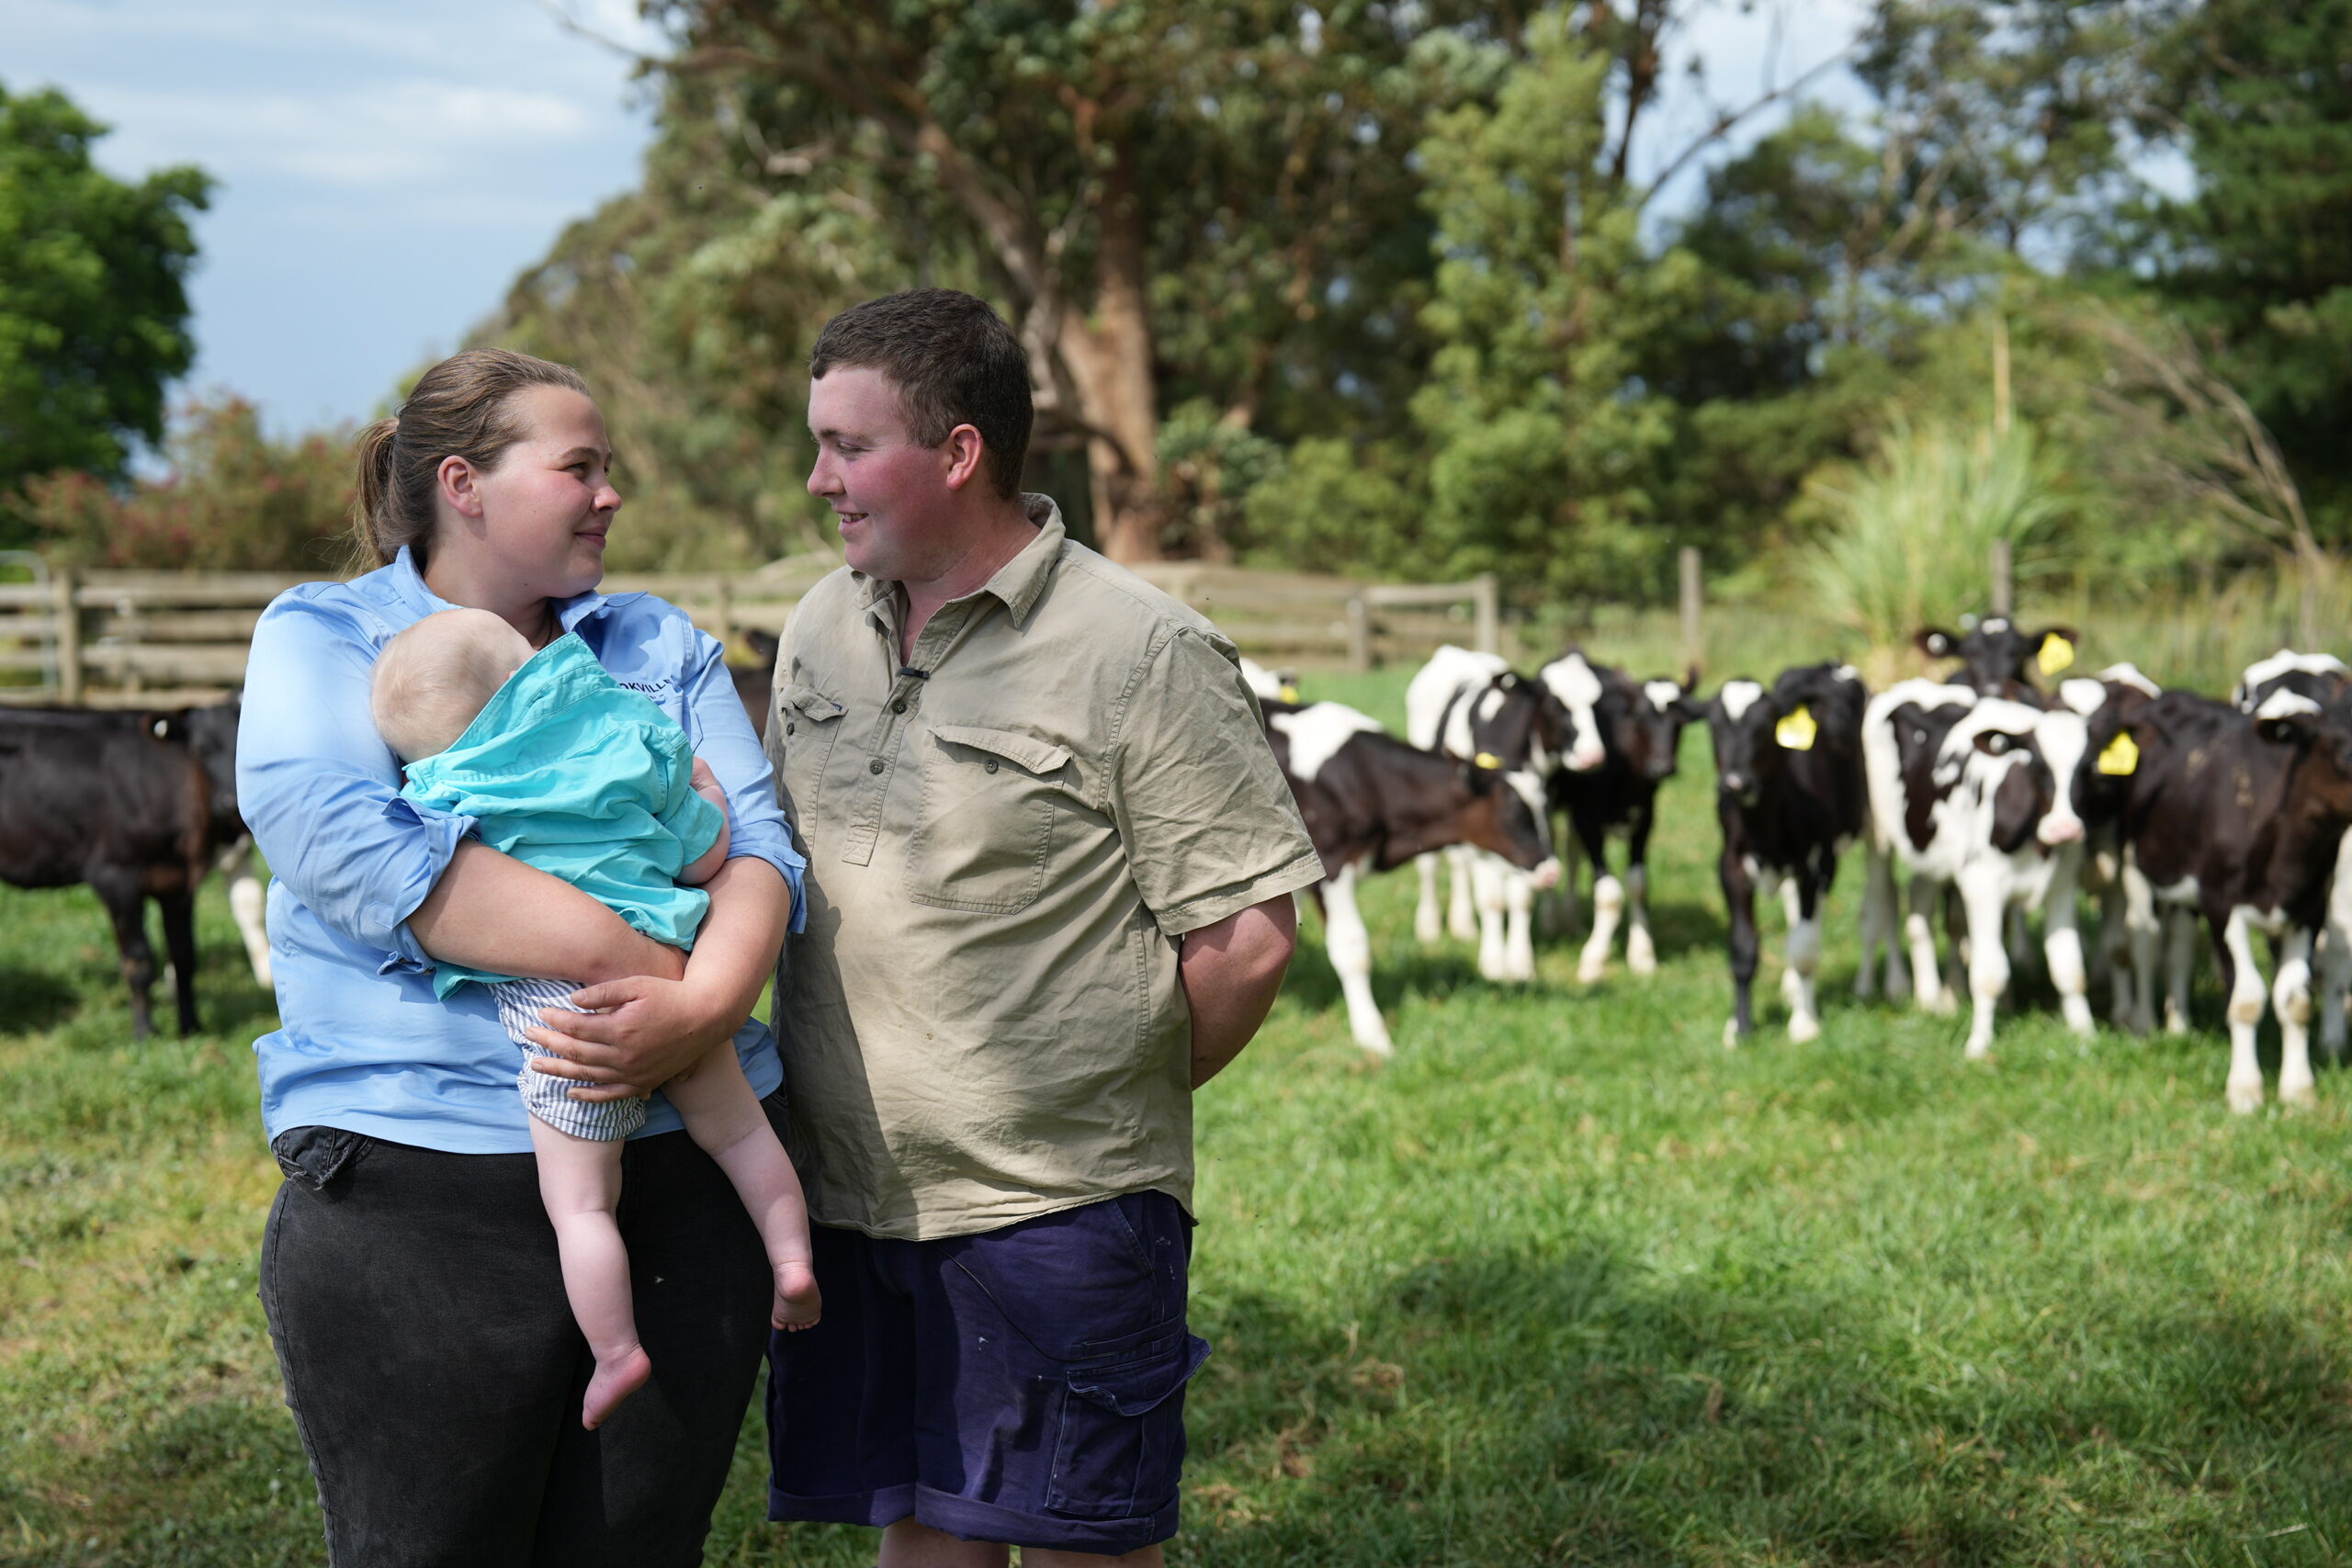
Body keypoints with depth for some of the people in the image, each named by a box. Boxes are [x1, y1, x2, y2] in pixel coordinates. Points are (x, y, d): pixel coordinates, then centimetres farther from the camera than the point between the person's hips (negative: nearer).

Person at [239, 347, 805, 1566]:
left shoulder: (662, 644, 16)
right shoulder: (322, 638, 2)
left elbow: (754, 841, 3)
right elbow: (338, 839, -17)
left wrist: (703, 1006, -20)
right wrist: (634, 963, -21)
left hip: (688, 1179, 4)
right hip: (421, 1195, -4)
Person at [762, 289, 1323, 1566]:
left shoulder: (1144, 657, -11)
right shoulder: (821, 631, 10)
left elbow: (1247, 940, -11)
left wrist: (1108, 1106, -1)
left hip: (1056, 1212, -6)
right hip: (847, 1202, 6)